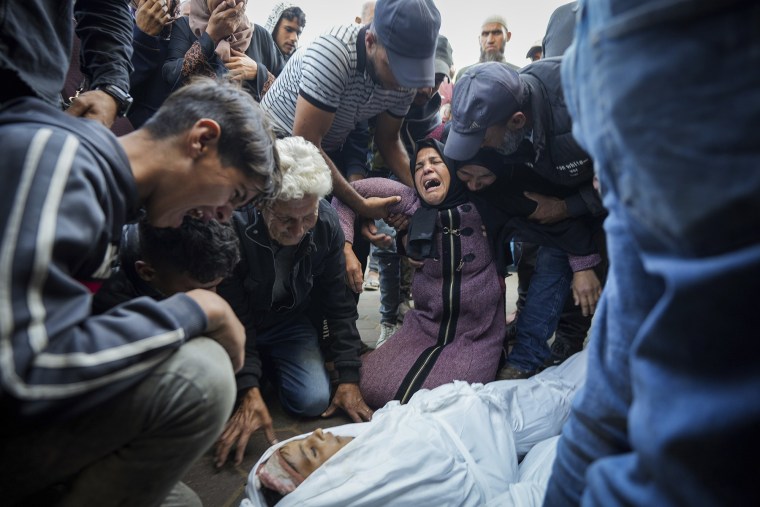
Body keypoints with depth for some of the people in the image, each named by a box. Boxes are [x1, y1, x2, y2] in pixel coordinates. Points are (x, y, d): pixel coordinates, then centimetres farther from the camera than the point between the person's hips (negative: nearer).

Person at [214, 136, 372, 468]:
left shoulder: (326, 222, -19)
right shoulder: (235, 224, -31)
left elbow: (339, 303, -11)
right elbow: (232, 316, -26)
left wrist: (349, 378, -13)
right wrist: (249, 391, -33)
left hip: (291, 324, 3)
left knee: (315, 400, -15)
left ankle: (271, 365, 18)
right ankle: (258, 369, 13)